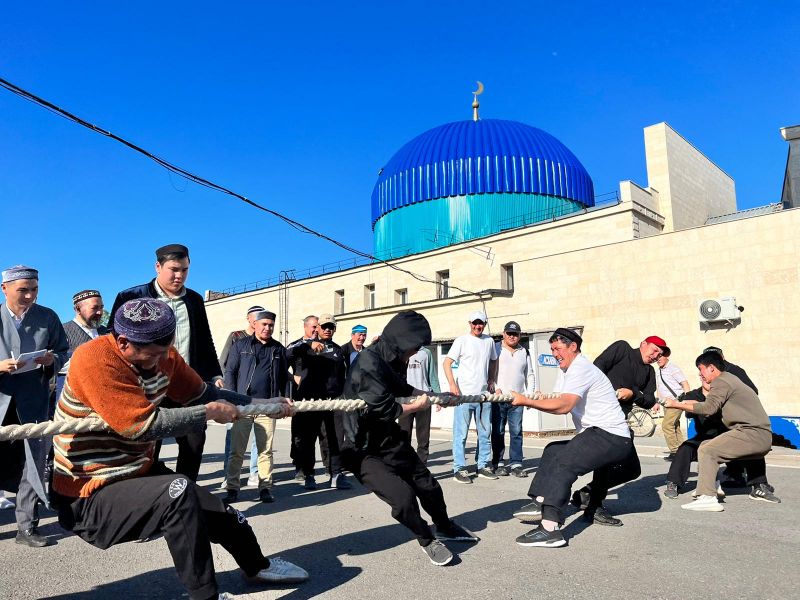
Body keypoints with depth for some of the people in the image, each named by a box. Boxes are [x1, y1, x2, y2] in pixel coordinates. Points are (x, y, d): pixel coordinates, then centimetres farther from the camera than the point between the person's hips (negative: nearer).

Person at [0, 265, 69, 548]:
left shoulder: (48, 317, 4)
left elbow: (65, 352, 10)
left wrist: (52, 360, -11)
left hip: (34, 403, 1)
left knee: (33, 464, 5)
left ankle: (27, 527, 16)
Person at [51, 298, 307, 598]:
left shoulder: (164, 356, -5)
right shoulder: (95, 360, -27)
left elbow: (203, 394, 5)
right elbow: (144, 425, -31)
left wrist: (266, 404, 1)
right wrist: (209, 412, -21)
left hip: (140, 472, 7)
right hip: (90, 496, -7)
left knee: (223, 516, 10)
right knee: (179, 492, -32)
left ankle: (258, 567, 41)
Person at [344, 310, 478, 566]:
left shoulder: (391, 361, 0)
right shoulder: (368, 364, -28)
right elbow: (386, 409, -26)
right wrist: (418, 405, -9)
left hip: (390, 441, 9)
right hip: (364, 450, -9)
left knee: (427, 485, 16)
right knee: (403, 496, -20)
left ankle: (445, 527, 43)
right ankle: (428, 541, 9)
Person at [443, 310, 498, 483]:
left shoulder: (489, 341, 11)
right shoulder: (462, 340, -4)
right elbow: (447, 363, -7)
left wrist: (491, 381, 14)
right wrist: (452, 385, -17)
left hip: (484, 395, 5)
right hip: (464, 394, -5)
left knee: (485, 433, 12)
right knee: (461, 434, -2)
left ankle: (483, 466, 23)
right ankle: (459, 469, 5)